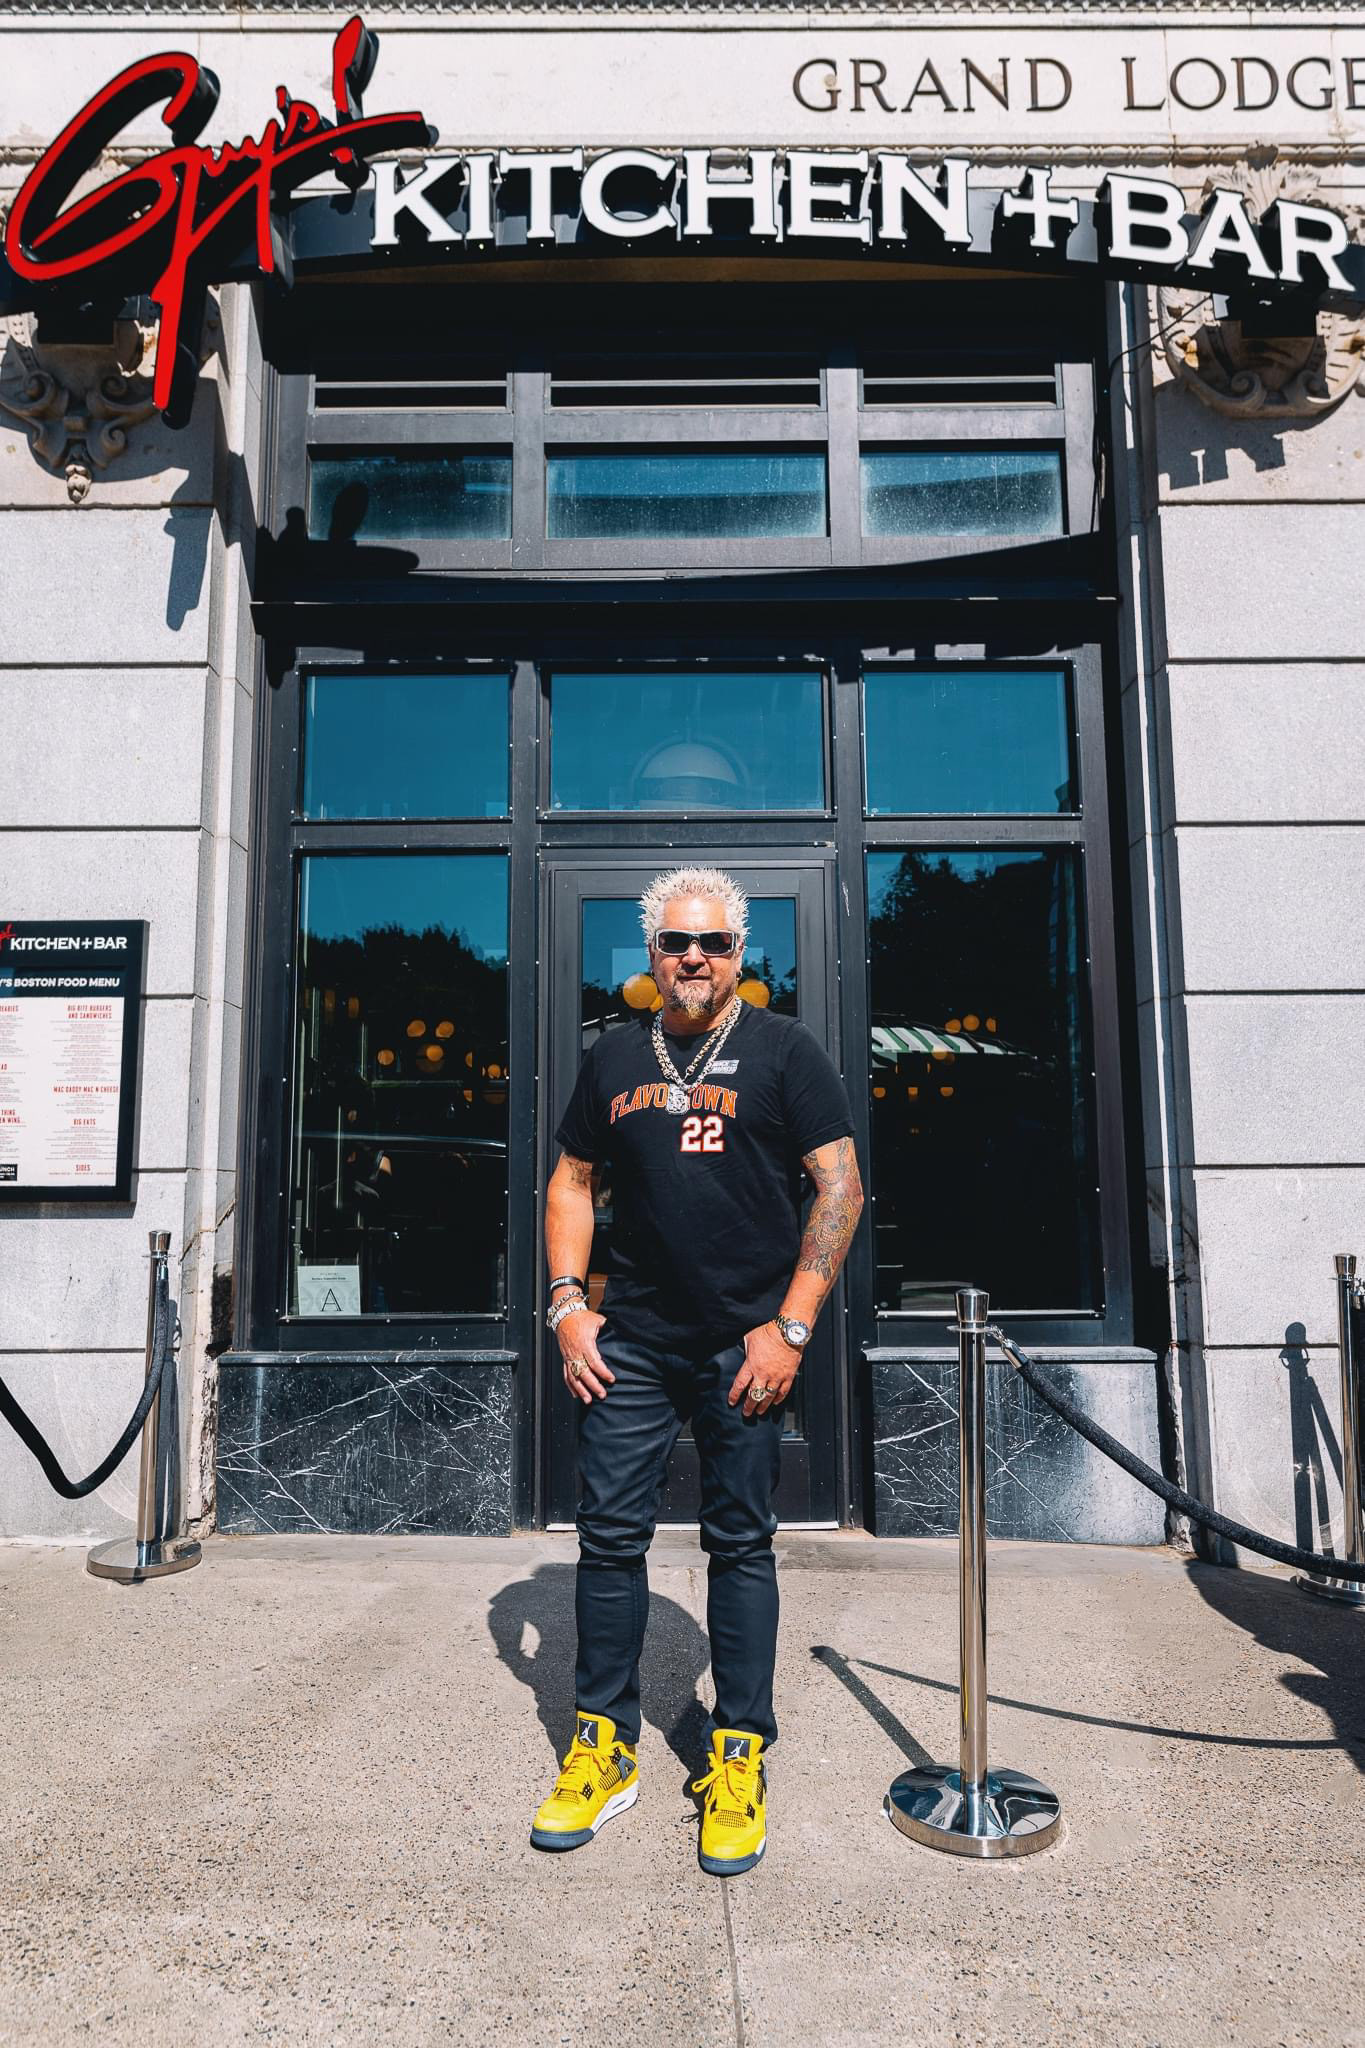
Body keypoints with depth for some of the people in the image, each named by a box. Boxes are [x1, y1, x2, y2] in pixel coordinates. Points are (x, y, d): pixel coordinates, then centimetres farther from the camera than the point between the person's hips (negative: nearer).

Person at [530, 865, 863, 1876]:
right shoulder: (616, 1056, 11)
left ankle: (741, 1757, 22)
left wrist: (790, 1325, -10)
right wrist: (567, 1302, 3)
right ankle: (606, 1748, 24)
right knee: (609, 1534, 7)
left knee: (741, 1544, 7)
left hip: (743, 1344, -3)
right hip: (630, 1339, 3)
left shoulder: (783, 1051, 1)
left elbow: (840, 1185, -4)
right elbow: (572, 1183, 16)